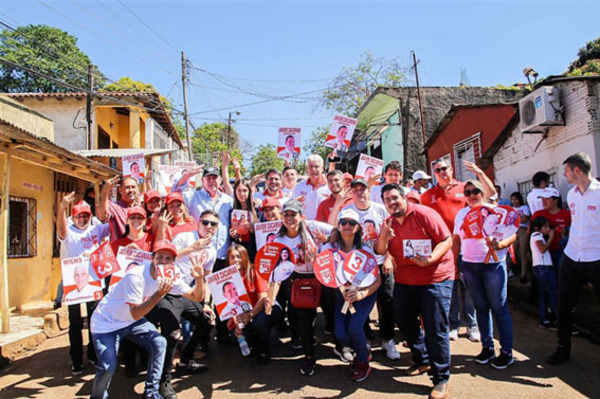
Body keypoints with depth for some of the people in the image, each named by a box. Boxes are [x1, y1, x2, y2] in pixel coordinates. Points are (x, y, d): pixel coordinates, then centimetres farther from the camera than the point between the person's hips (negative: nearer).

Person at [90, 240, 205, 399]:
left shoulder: (171, 279, -10)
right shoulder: (136, 276, -30)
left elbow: (196, 297, -9)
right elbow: (135, 314, -31)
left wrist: (199, 279, -28)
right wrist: (159, 294, -42)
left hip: (132, 321, 6)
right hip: (106, 322, -6)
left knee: (159, 343, -12)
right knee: (108, 367, -18)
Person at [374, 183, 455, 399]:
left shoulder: (424, 214, -13)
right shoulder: (388, 223, 6)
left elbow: (447, 240, -15)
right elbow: (380, 252, 1)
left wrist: (431, 258, -30)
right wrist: (383, 237, -20)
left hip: (435, 278, -6)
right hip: (404, 280, 7)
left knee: (435, 329, -4)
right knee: (405, 322, 17)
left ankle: (441, 379, 10)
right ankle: (422, 361, 39)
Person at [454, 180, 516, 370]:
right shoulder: (461, 214, 11)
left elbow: (513, 234, -6)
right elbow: (457, 239, 15)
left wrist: (499, 245, -25)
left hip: (493, 264, -4)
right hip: (469, 266, 4)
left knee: (499, 307, 0)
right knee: (480, 307, 12)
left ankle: (507, 352, 11)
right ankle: (487, 347, 23)